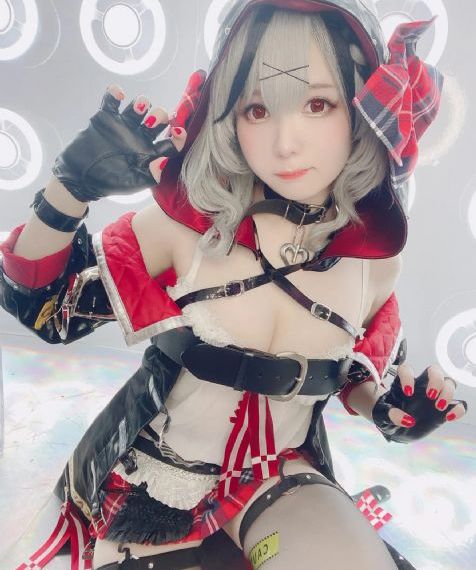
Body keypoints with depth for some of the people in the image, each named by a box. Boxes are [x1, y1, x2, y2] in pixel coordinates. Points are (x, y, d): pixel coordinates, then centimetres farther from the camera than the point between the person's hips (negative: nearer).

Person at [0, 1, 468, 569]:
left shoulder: (375, 253, -12)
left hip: (279, 475, 2)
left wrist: (390, 411, -15)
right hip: (151, 468, 0)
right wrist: (72, 187, -25)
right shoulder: (186, 222, -19)